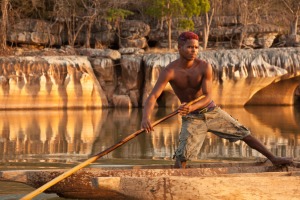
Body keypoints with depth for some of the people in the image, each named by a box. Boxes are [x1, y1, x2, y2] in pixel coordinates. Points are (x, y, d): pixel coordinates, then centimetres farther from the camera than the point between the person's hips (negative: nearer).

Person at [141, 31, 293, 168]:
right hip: (192, 118, -2)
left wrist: (192, 107, -42)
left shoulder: (204, 67, -15)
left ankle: (273, 159, 17)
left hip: (212, 111, 2)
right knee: (182, 155, -18)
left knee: (244, 134, 4)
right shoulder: (170, 71, -21)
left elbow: (208, 96, -19)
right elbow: (153, 96, -31)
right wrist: (146, 118, -51)